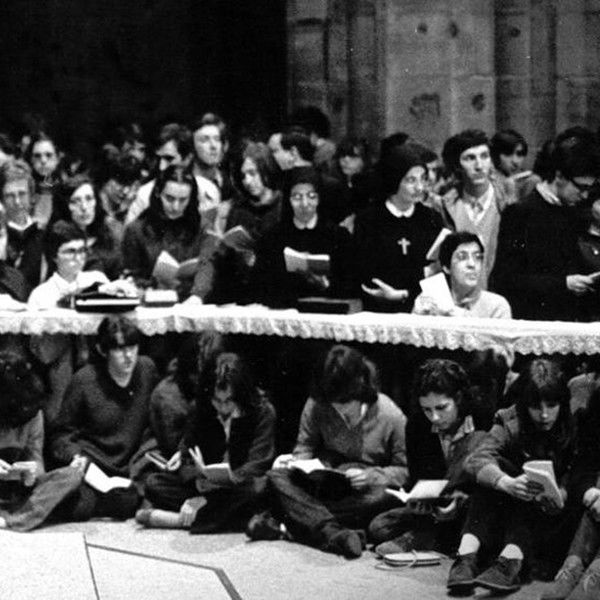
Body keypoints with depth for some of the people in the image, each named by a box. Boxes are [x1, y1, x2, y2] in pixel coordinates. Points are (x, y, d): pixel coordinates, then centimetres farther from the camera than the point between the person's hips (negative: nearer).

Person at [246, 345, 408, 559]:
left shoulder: (392, 417, -11)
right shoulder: (316, 405, -4)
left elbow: (405, 470, -7)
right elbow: (306, 447, 8)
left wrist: (370, 477, -23)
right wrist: (294, 461, -15)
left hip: (365, 489, -2)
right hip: (323, 485, 2)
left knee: (383, 498, -39)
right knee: (276, 478, -26)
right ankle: (332, 533, -47)